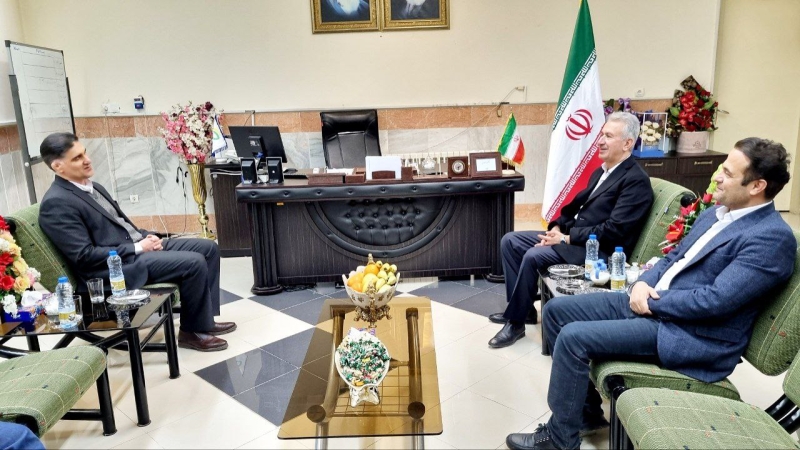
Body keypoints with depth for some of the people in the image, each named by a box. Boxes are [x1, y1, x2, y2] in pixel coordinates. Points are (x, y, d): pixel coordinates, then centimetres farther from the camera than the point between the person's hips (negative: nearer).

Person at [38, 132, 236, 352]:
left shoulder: (92, 187, 15)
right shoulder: (56, 204, -14)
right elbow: (85, 256, -19)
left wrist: (146, 236, 2)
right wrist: (138, 248, -17)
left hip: (137, 246, 10)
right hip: (116, 266, -10)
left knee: (208, 248, 2)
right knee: (194, 263, -23)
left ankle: (205, 318, 9)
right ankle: (193, 330, -4)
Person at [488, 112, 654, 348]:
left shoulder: (636, 180, -13)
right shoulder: (601, 171, 15)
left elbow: (613, 231, -21)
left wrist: (567, 238, -19)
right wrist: (557, 227, -1)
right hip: (570, 235, 10)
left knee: (533, 256, -28)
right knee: (510, 241, 1)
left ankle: (516, 321, -10)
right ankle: (522, 307, 7)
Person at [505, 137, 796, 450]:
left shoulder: (773, 237, -16)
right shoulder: (715, 213, 12)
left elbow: (714, 300, -24)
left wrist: (652, 303, -13)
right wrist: (643, 284, -2)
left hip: (693, 335, -9)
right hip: (650, 301, 9)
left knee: (573, 337, -22)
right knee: (557, 309, 2)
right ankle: (586, 406, 15)